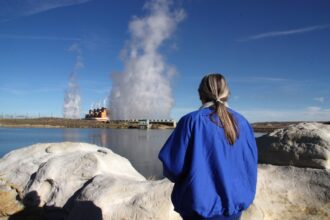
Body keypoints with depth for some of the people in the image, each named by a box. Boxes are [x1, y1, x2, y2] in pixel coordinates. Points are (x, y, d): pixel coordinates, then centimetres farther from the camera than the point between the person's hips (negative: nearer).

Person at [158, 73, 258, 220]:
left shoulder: (192, 121, -15)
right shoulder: (242, 123, -3)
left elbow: (173, 166, -15)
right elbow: (250, 165, 5)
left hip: (201, 207, -4)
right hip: (234, 204, 4)